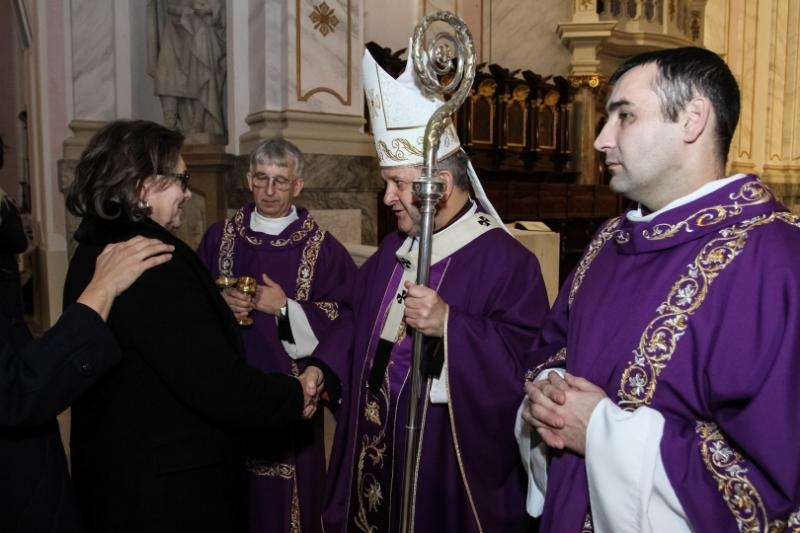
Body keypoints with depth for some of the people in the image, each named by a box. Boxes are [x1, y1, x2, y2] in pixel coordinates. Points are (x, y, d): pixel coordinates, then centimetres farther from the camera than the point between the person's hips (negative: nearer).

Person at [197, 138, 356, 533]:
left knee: (287, 487, 7)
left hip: (289, 391, -2)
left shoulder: (322, 247, -5)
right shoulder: (219, 236, 4)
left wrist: (285, 308, -17)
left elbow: (345, 316, -8)